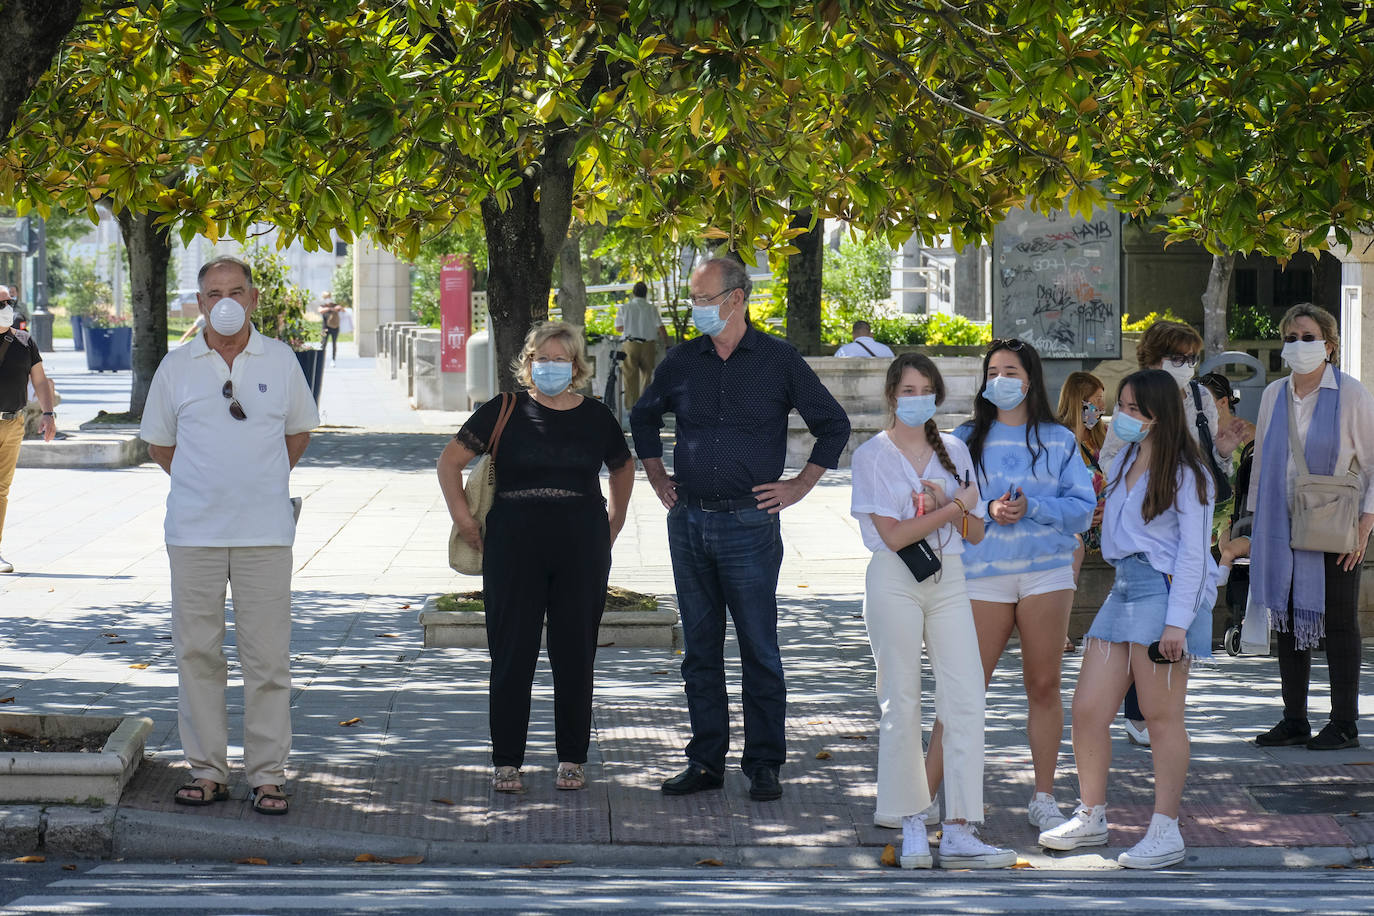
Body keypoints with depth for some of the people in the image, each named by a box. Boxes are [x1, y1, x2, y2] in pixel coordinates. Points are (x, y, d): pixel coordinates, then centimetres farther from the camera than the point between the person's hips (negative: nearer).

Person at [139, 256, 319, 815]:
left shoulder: (280, 361, 5)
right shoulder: (176, 367, 5)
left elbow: (299, 430, 17)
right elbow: (158, 441, 15)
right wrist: (203, 484, 11)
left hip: (264, 531, -1)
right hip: (193, 532, 1)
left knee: (267, 655, -1)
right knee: (196, 651, 3)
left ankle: (268, 775, 4)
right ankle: (207, 770, 11)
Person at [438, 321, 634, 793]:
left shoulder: (596, 417, 8)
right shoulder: (505, 412, 1)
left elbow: (623, 467, 26)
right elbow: (450, 461, 6)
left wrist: (614, 522, 17)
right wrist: (463, 518, -1)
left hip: (582, 548, 2)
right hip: (515, 546, -2)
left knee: (575, 654, 4)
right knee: (512, 653, 0)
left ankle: (572, 759, 14)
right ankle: (506, 761, 7)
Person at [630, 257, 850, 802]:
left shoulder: (778, 360, -1)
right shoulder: (683, 361, 8)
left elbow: (834, 425, 5)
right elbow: (643, 416, 25)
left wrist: (800, 486, 1)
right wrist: (656, 476, 16)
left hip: (749, 525, -4)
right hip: (687, 522, 4)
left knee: (759, 650, -1)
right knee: (699, 648, 8)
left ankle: (764, 765, 5)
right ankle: (706, 761, 14)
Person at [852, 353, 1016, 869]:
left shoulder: (954, 451, 12)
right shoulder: (873, 456, -1)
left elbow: (975, 533, 10)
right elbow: (894, 534, -11)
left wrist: (940, 503, -7)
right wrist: (955, 505, -7)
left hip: (948, 580, 4)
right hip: (894, 581, -4)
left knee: (965, 699, -6)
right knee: (901, 703, 0)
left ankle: (959, 832, -5)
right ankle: (911, 826, 10)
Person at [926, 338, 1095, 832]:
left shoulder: (1059, 440, 8)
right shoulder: (966, 439, 9)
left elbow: (1083, 508, 2)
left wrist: (1031, 506, -13)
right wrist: (989, 510, -13)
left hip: (1047, 573, 1)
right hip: (983, 575, -1)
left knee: (1044, 685, 4)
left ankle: (1043, 798, 15)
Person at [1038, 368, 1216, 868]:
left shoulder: (1184, 472, -5)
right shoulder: (1123, 462, 18)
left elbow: (1194, 552, -10)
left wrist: (1177, 622, -16)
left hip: (1165, 592, -8)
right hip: (1122, 588, 8)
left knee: (1162, 716, -3)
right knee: (1087, 709, 4)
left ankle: (1166, 832, 4)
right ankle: (1091, 817, 19)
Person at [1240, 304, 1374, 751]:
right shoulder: (1274, 395, 9)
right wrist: (1254, 523, 14)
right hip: (1281, 528, 5)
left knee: (1338, 622, 1)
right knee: (1287, 620, 5)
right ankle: (1294, 719, 13)